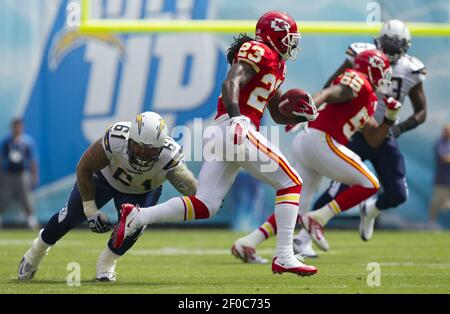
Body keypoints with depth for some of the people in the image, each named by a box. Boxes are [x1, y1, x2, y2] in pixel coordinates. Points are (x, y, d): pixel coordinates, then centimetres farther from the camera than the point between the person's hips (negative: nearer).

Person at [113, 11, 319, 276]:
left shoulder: (275, 65, 27)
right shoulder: (259, 51, -2)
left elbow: (278, 114, 34)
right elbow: (231, 83, -18)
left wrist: (302, 115, 15)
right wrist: (236, 117, -33)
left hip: (223, 133, 10)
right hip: (241, 129, -10)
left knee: (204, 207, 3)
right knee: (291, 183, -3)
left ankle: (137, 217, -4)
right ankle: (284, 257, -9)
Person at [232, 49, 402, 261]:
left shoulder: (367, 102, 26)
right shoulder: (358, 81, -1)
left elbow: (374, 140, 31)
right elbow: (329, 94, -18)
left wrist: (390, 117, 18)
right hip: (321, 141, -10)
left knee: (297, 208, 10)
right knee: (369, 185, -2)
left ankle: (248, 242, 1)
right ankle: (317, 219, -9)